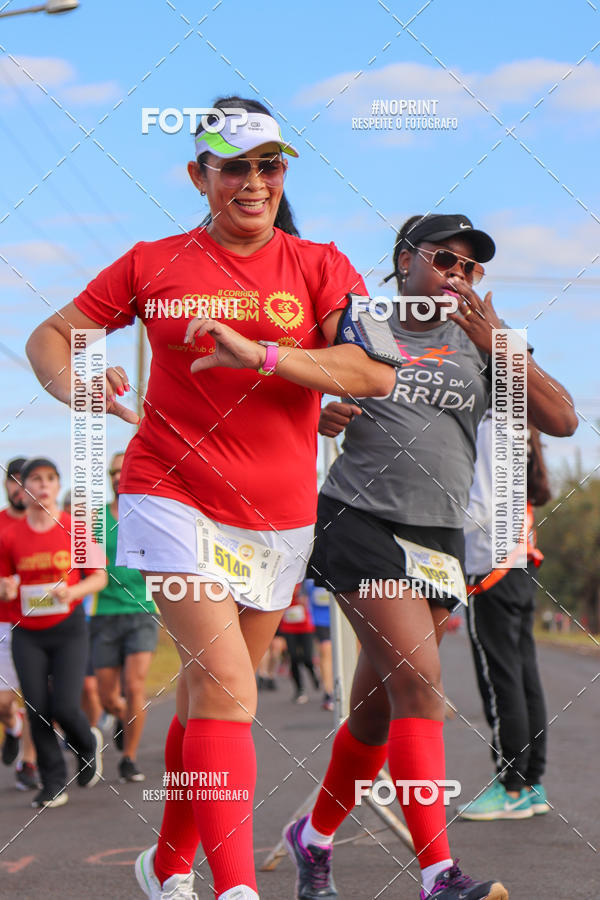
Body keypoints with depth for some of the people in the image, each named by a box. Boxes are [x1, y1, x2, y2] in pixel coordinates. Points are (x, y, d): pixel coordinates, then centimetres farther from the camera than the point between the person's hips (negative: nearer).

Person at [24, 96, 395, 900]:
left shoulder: (319, 267, 2)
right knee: (228, 688, -18)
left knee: (207, 694, 12)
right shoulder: (154, 265, 3)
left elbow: (374, 373, -13)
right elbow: (49, 337, 10)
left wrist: (258, 353, -25)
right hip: (173, 496, -2)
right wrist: (77, 388, -13)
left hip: (277, 516, 2)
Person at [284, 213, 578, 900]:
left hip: (438, 536, 4)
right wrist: (319, 415, -6)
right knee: (419, 683, -20)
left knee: (377, 711, 9)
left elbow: (562, 420, 1)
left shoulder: (483, 345, 12)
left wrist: (495, 344, -9)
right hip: (359, 517, -4)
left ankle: (314, 837, 32)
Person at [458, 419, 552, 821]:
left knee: (500, 681, -6)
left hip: (491, 570, -9)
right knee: (525, 677, 8)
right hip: (521, 567, 9)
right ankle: (533, 784, 11)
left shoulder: (488, 429, -11)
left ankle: (511, 789, -4)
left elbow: (483, 508, -17)